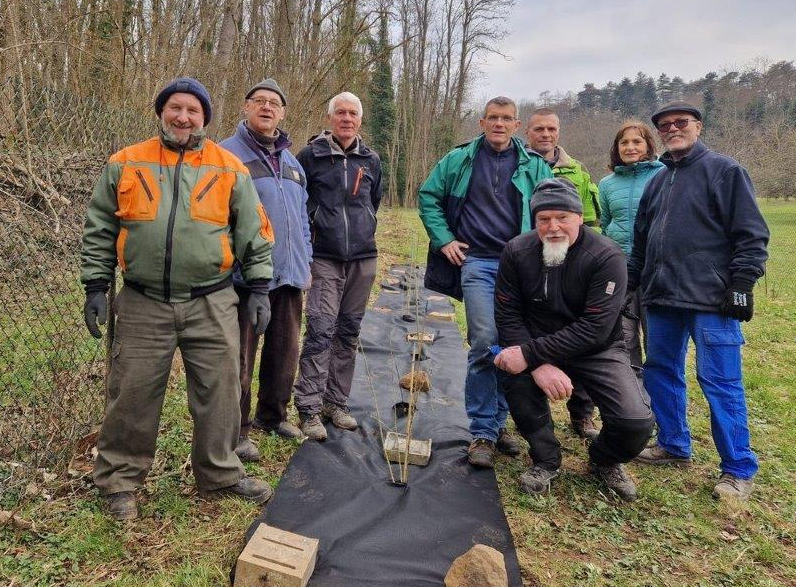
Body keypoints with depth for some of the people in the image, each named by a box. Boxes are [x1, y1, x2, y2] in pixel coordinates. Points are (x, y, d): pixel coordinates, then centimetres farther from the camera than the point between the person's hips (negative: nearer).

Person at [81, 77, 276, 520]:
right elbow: (100, 230, 10)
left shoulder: (229, 168, 4)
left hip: (211, 305, 0)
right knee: (132, 395, 7)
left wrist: (260, 289, 1)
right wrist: (95, 286, 4)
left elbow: (255, 232, 6)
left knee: (218, 393, 7)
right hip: (143, 304, 0)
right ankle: (121, 479, 27)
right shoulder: (126, 164, 5)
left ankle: (221, 473, 26)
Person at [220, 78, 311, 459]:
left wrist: (305, 262, 16)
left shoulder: (292, 162, 17)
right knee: (240, 358, 2)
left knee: (285, 353, 15)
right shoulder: (227, 153, -4)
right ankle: (236, 431, 16)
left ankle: (272, 416, 33)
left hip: (289, 275, 7)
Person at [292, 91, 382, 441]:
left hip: (363, 258, 4)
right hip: (325, 258, -4)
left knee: (349, 332, 8)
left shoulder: (370, 160, 11)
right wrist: (312, 228, 6)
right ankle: (309, 408, -3)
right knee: (321, 330, -12)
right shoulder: (310, 156, -1)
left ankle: (336, 402, 18)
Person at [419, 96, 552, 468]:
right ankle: (482, 433, -1)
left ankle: (497, 423, 23)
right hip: (476, 262, -2)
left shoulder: (533, 166, 8)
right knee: (484, 343, -13)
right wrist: (444, 239, 4)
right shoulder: (460, 160, 7)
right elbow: (428, 196, 13)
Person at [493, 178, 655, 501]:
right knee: (516, 376, -31)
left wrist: (529, 353, -31)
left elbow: (594, 329, -25)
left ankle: (604, 460, 18)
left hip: (597, 350, -2)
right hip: (539, 348, 2)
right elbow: (508, 315, -11)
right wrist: (540, 365, -27)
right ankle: (546, 458, -2)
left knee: (636, 423, -22)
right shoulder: (517, 251, -10)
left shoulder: (607, 256, -19)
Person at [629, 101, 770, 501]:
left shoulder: (724, 170, -1)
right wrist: (629, 281, 20)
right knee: (660, 373, 12)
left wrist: (742, 283, -13)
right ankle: (674, 446, 29)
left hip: (712, 300, -7)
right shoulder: (657, 181, 18)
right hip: (662, 297, 7)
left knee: (720, 382, -3)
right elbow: (641, 240, 22)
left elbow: (751, 233, -7)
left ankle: (739, 470, 10)